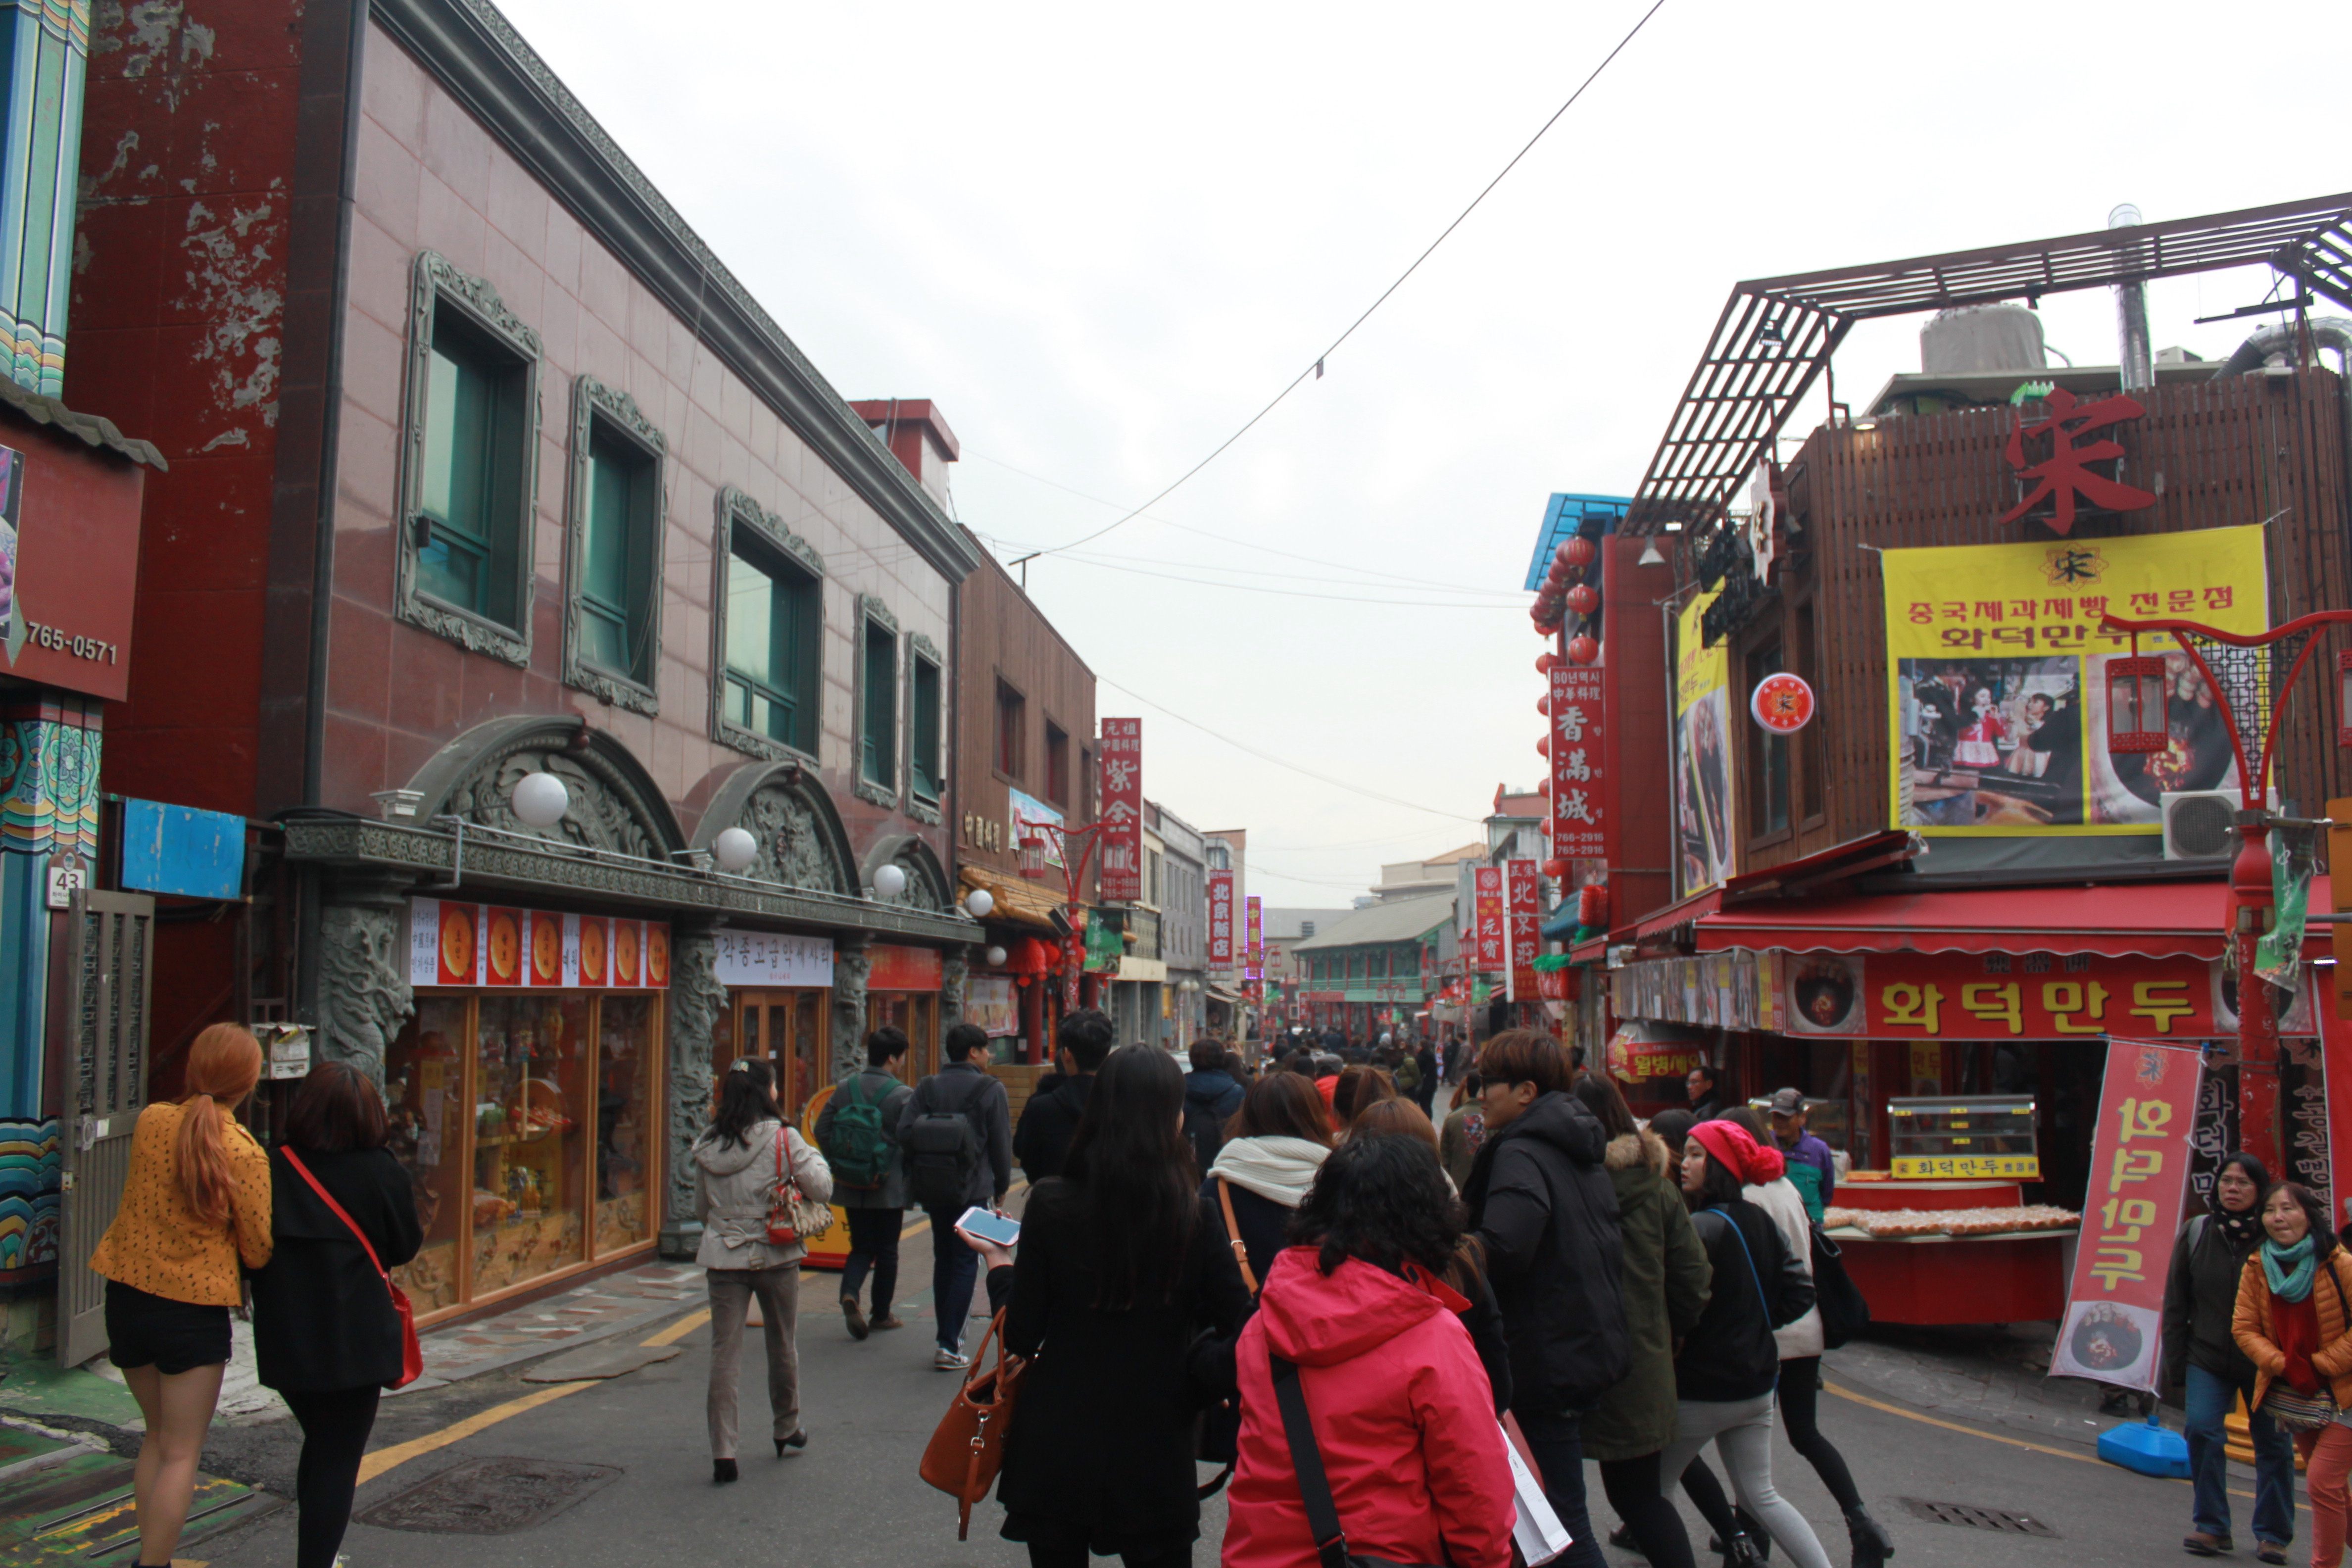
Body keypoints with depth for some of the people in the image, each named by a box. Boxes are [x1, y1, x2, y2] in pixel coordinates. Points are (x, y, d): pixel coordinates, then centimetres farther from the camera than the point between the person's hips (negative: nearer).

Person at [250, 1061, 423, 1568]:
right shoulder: (381, 1172, -12)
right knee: (340, 1458, 5)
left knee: (319, 1445, 23)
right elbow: (405, 1247, 0)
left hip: (286, 1338, 4)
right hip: (356, 1340, -4)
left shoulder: (274, 1169, -6)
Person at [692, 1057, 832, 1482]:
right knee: (782, 1347, 16)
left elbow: (700, 1208, 10)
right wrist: (813, 1158, 7)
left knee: (724, 1354, 4)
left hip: (723, 1258, 2)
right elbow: (822, 1188, -12)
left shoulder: (708, 1145, 1)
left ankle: (723, 1452, 0)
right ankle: (787, 1430, 33)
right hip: (776, 1256, -2)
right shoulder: (783, 1139, -12)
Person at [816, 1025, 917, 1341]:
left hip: (850, 1186, 4)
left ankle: (849, 1293, -10)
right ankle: (881, 1314, 21)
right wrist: (910, 1179, 2)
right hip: (888, 1188, -4)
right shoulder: (903, 1095, -13)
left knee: (861, 1246, 15)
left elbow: (822, 1130, 4)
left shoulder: (845, 1088, 2)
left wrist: (837, 1164, 13)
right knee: (886, 1250, 12)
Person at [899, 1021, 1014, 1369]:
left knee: (943, 1259, 16)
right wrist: (1001, 1187, 8)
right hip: (973, 1190, -4)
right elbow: (1001, 1144, -5)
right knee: (966, 1263, 1)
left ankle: (947, 1338, 21)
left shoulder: (927, 1088, 3)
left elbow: (905, 1132, -5)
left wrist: (922, 1171, 8)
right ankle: (950, 1345, -4)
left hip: (933, 1190, 5)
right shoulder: (990, 1089, -7)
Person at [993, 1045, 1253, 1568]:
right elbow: (1238, 1329, -8)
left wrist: (999, 1267, 9)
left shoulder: (1050, 1205, -12)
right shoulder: (1198, 1216, -13)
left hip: (1056, 1451, 1)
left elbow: (1021, 1337, -8)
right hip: (1155, 1452, 0)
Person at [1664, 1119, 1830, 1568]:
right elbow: (1799, 1292, 9)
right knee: (1761, 1497, 17)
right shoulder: (1759, 1221, 4)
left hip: (1701, 1391, -8)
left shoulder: (1703, 1226, -20)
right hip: (1756, 1385, 8)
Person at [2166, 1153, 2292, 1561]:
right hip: (2208, 1359, 2)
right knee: (2201, 1430, -10)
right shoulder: (2196, 1233, 2)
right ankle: (2210, 1526, 3)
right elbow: (2175, 1305, 6)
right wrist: (2177, 1366, 4)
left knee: (2273, 1443, 7)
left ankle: (2273, 1535, 22)